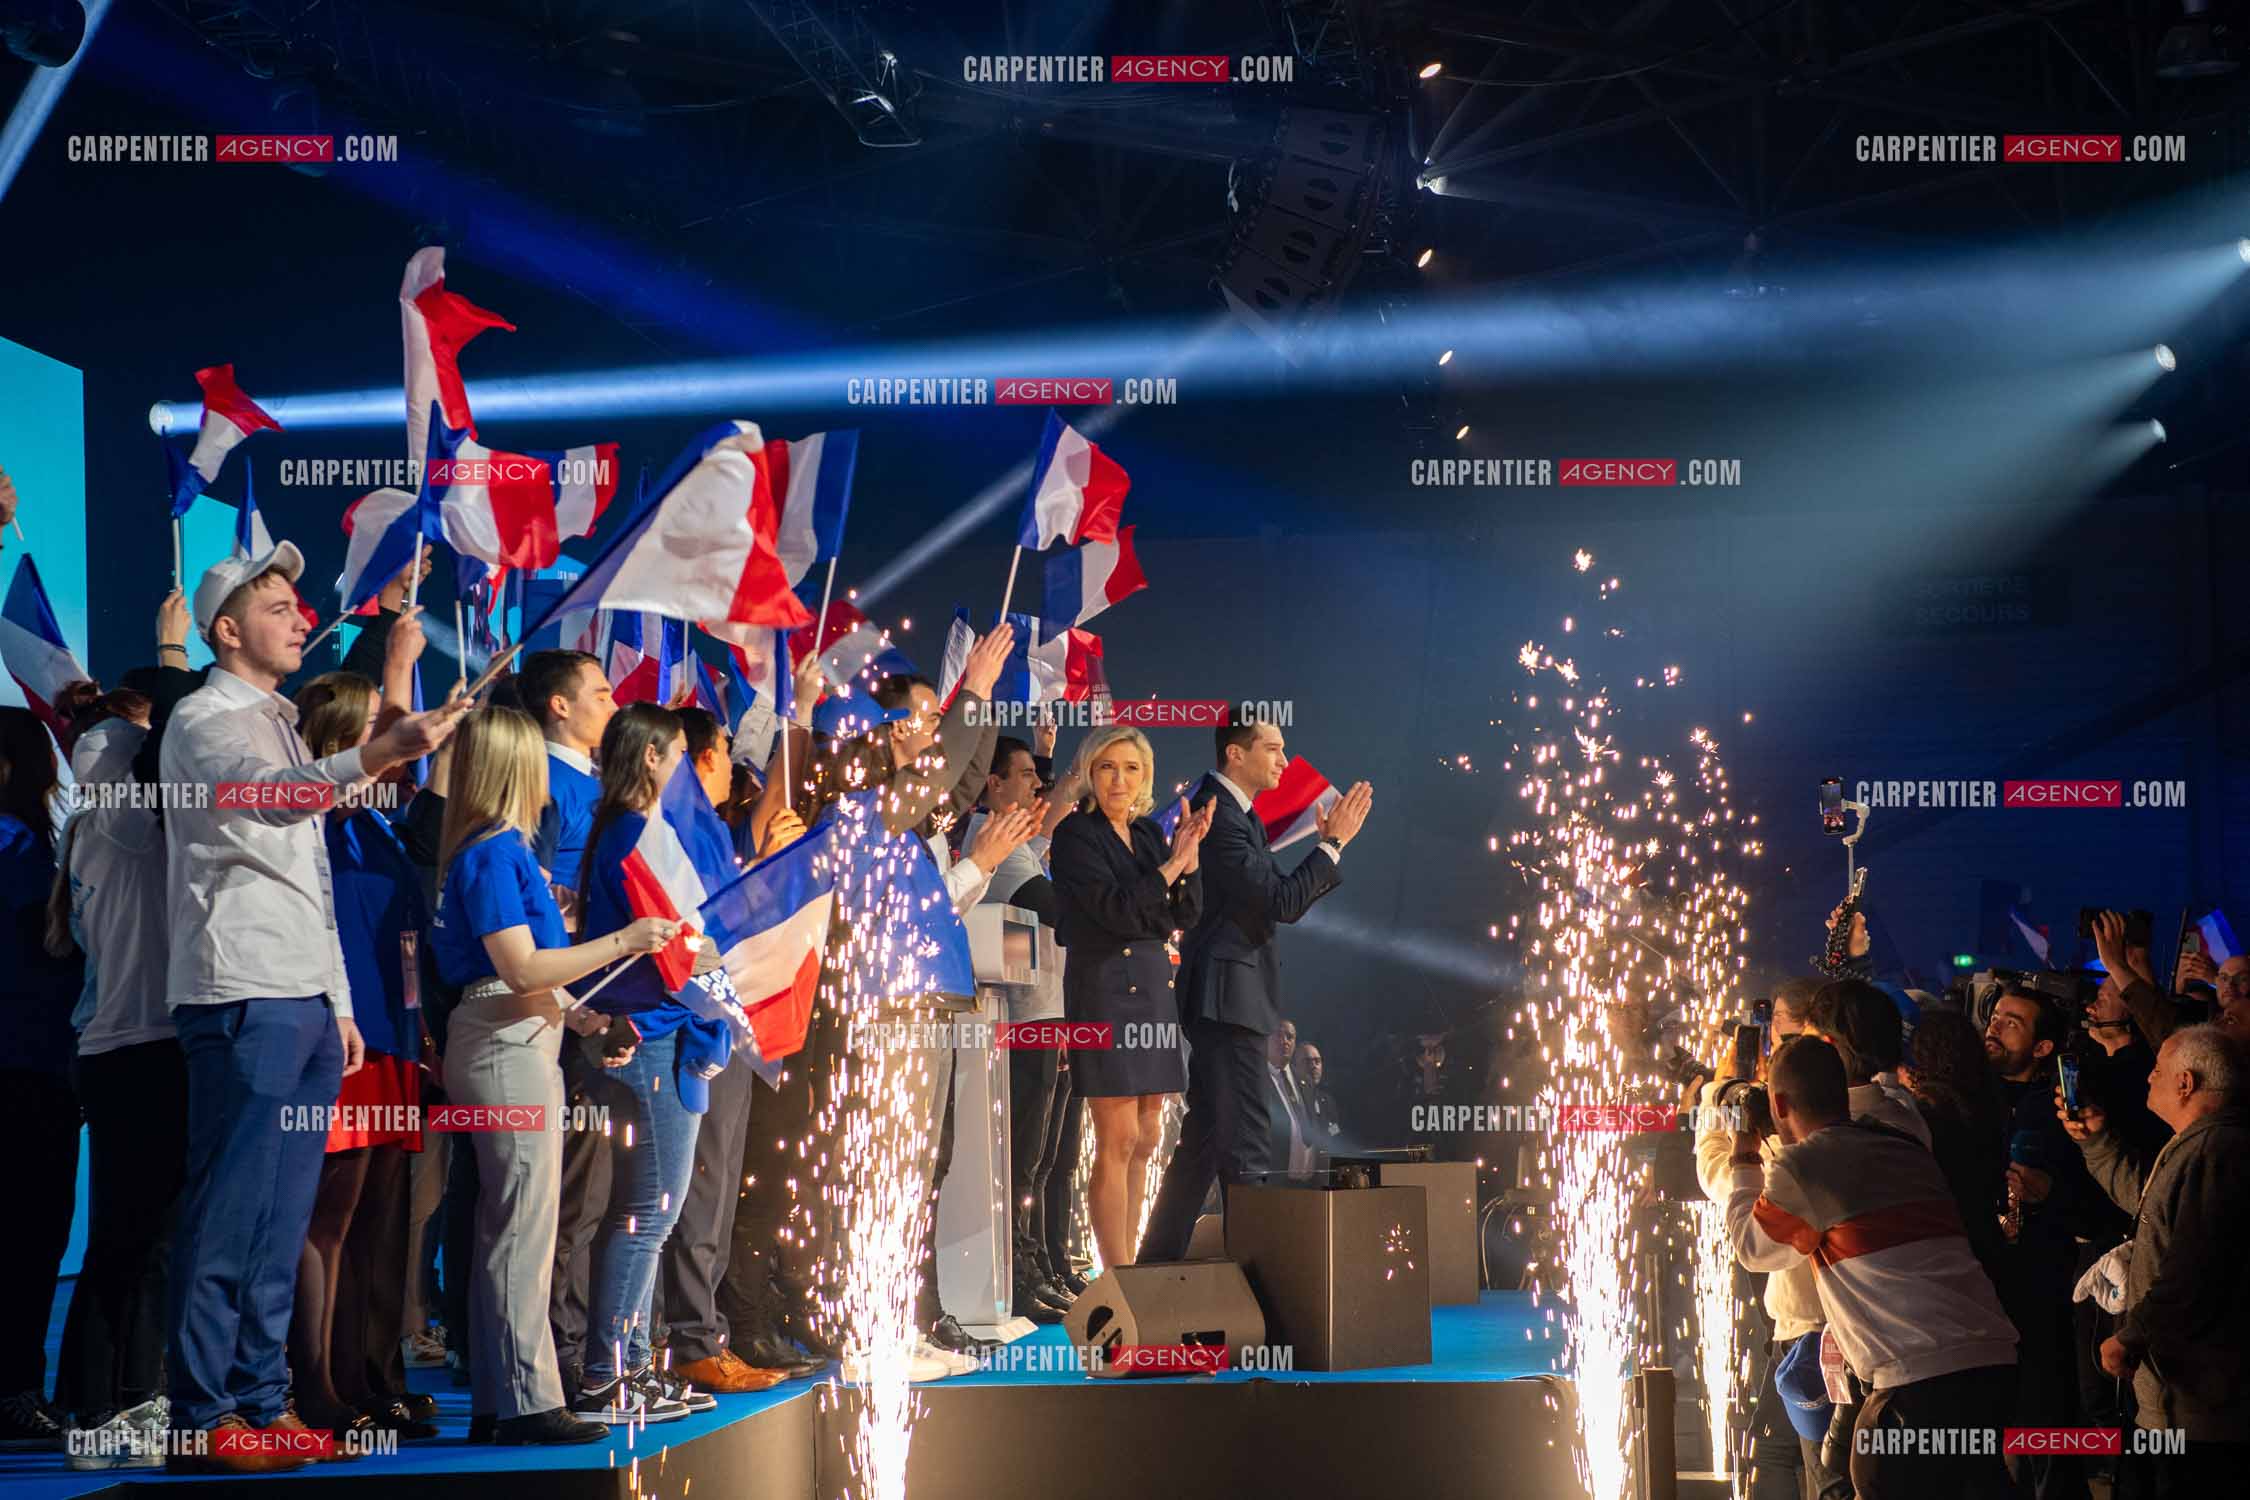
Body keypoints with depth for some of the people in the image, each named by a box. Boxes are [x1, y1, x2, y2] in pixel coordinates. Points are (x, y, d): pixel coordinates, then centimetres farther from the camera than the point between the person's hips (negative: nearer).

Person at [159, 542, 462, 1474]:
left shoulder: (280, 725, 24)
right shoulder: (203, 722, -4)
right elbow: (271, 795, -28)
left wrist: (337, 1003, 21)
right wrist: (380, 753, -43)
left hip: (305, 1004, 9)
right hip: (242, 1001, -9)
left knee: (281, 1223, 9)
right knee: (227, 1216, -9)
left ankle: (263, 1403, 13)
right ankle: (201, 1417, -6)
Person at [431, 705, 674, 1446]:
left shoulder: (498, 849, 16)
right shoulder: (494, 852, -13)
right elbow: (522, 968, -19)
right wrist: (622, 942, -16)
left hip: (516, 1044, 10)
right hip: (508, 1047, -10)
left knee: (504, 1231, 12)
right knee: (524, 1229, -8)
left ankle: (496, 1405, 16)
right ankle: (528, 1403, -6)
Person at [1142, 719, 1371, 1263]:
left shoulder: (1240, 815, 18)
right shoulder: (1218, 815, -15)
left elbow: (1280, 898, 18)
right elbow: (1281, 903, -19)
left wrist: (1329, 844, 7)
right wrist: (1334, 843, -13)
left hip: (1227, 997, 11)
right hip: (1229, 994, -11)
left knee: (1206, 1136, 13)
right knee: (1242, 1142, -7)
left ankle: (1159, 1262, 18)